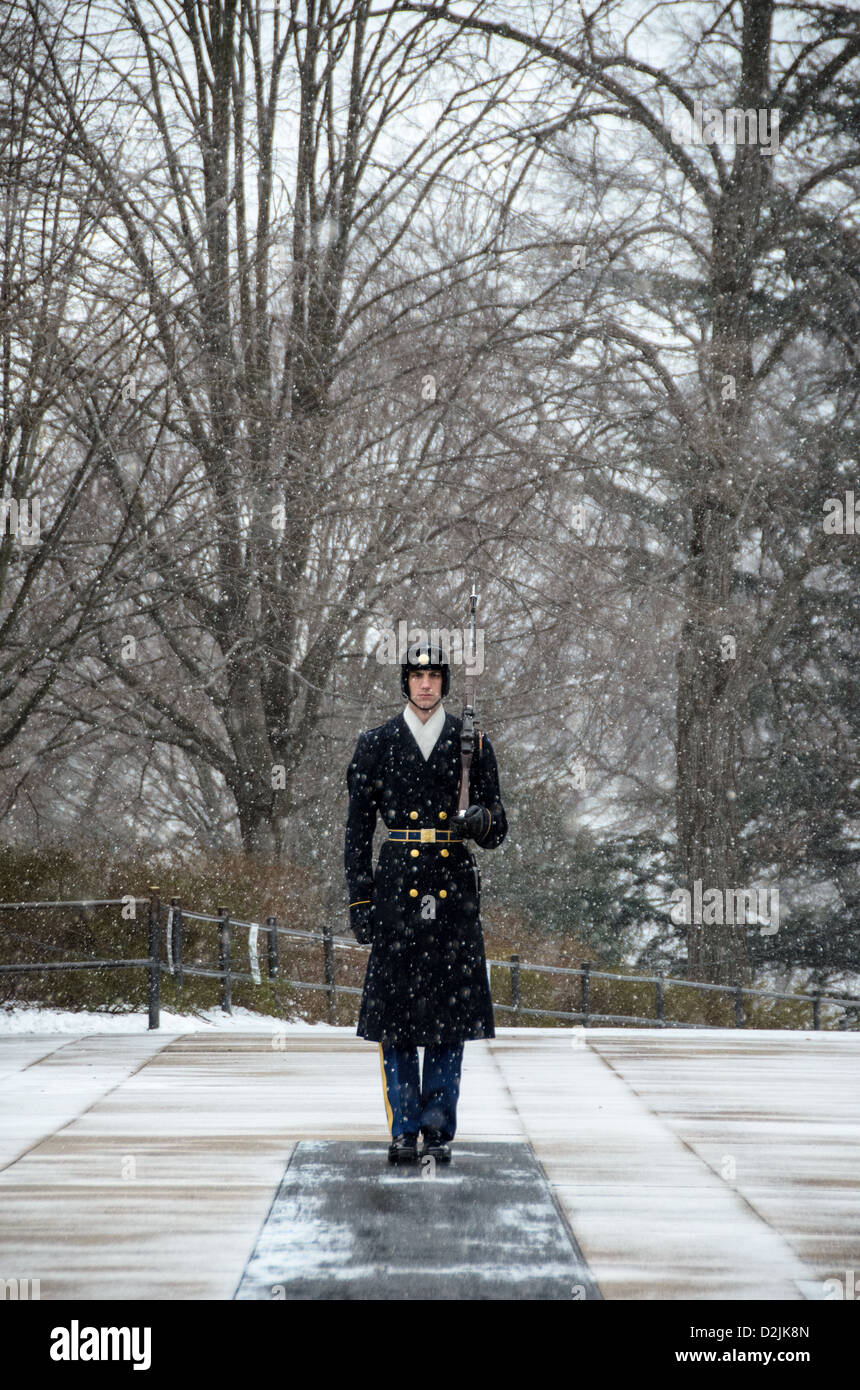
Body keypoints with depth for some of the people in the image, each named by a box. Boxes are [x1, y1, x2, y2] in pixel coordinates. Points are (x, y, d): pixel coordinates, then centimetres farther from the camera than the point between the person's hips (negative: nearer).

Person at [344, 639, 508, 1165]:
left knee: (448, 1015, 1)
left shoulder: (473, 743, 6)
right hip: (397, 893, 0)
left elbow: (498, 829, 8)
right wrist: (359, 900, 0)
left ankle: (440, 1131, 8)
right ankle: (404, 1129, 5)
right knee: (395, 1010, -2)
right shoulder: (376, 745, 5)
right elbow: (359, 829, 6)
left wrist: (481, 821, -17)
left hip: (454, 893, 0)